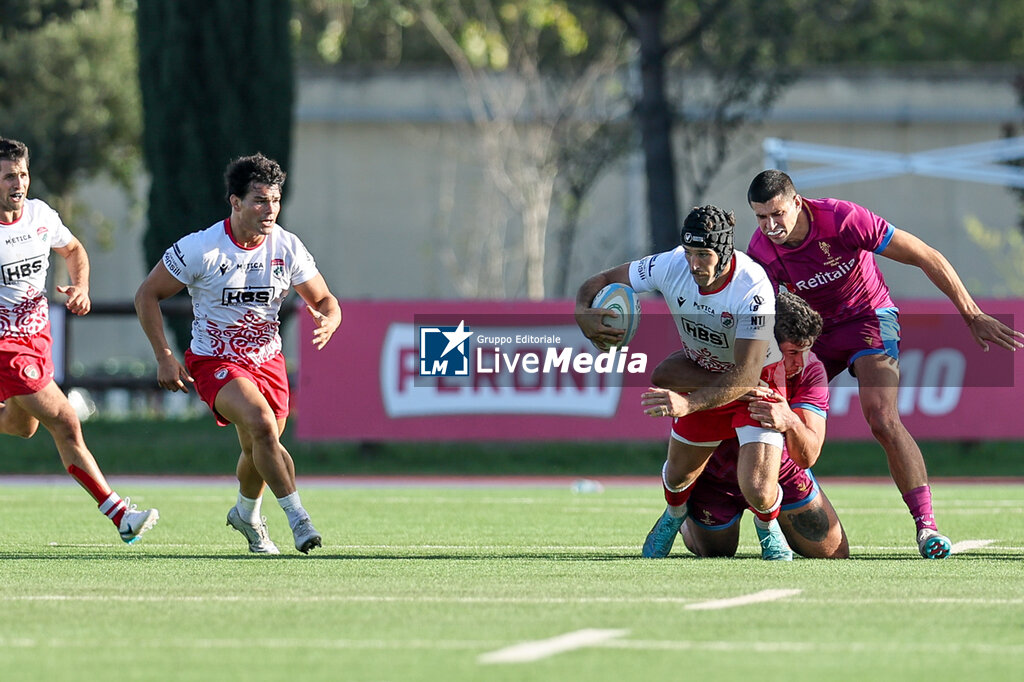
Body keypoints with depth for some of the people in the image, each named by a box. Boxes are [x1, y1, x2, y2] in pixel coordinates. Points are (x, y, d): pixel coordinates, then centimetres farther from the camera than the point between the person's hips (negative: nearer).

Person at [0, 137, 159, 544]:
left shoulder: (41, 215, -2)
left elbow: (73, 250, 18)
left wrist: (81, 287, -1)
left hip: (37, 335, 7)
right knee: (66, 425, -12)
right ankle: (119, 514, -10)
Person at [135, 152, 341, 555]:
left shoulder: (287, 248, -8)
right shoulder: (200, 249, -18)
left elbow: (325, 301, 2)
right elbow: (147, 295, -8)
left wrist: (327, 322, -24)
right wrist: (164, 358, -13)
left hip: (267, 359, 4)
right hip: (214, 360, -4)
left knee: (259, 452, 12)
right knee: (261, 424, -29)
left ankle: (247, 515, 44)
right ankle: (297, 517, -24)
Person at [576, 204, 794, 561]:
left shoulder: (752, 288, -36)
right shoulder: (670, 266, -23)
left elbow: (746, 375, -39)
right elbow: (602, 281, -8)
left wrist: (688, 403, -50)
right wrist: (582, 314, -30)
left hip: (760, 382, -5)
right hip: (706, 380, 5)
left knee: (757, 490, -19)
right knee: (678, 474, 17)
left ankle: (768, 528, 18)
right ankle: (673, 516, 55)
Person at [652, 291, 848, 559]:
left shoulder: (811, 371, -26)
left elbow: (807, 458, -34)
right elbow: (662, 374, -45)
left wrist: (791, 423, -58)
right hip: (714, 474, -2)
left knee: (835, 554, 3)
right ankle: (682, 515, 46)